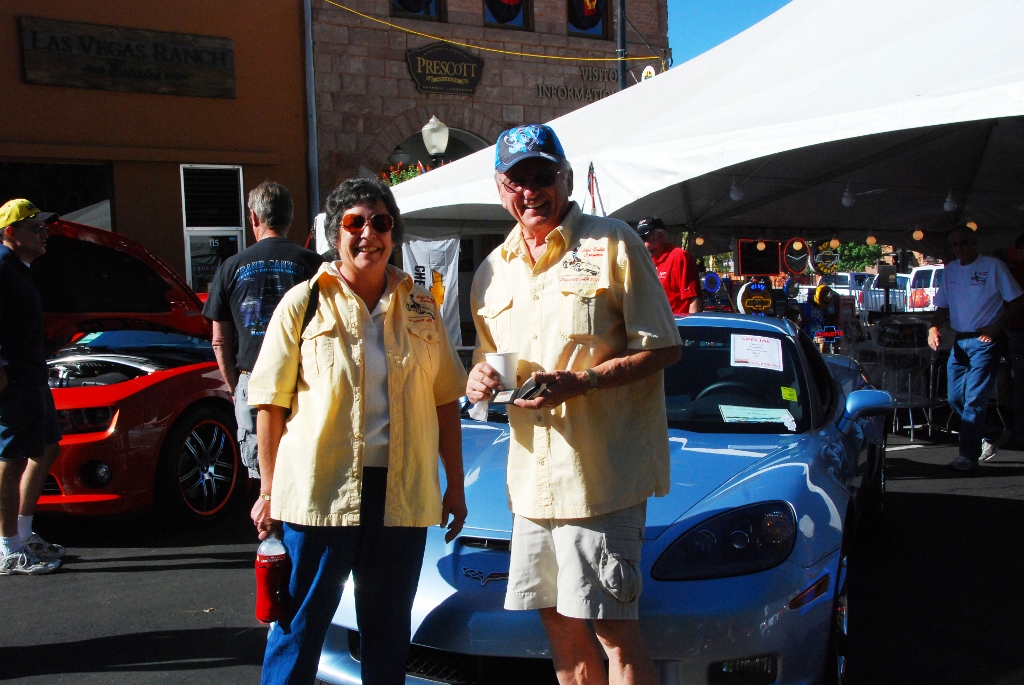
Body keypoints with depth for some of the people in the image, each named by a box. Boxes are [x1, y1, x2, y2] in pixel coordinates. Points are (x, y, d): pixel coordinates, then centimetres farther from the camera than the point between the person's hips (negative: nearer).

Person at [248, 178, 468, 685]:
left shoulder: (420, 307, 10)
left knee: (388, 628, 13)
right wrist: (269, 491, -4)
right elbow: (271, 404, -1)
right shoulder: (303, 303, 1)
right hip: (318, 491, -3)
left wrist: (455, 486, 9)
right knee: (300, 624, 5)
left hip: (402, 494, 3)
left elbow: (445, 402, 12)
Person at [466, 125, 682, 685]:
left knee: (614, 631, -4)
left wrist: (579, 381, -18)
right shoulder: (493, 271, 15)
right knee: (559, 622, 13)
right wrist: (479, 381, 0)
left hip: (603, 469, -6)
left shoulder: (612, 244, -4)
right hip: (531, 475, 6)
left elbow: (665, 347, -6)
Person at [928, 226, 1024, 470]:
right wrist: (934, 328, -2)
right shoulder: (950, 269, 12)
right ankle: (992, 433, 29)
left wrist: (996, 325, -17)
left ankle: (968, 454, -7)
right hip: (959, 341, 6)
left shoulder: (993, 266, -4)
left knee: (975, 398, -11)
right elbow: (942, 307, 17)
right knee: (955, 398, 8)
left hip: (984, 341, -6)